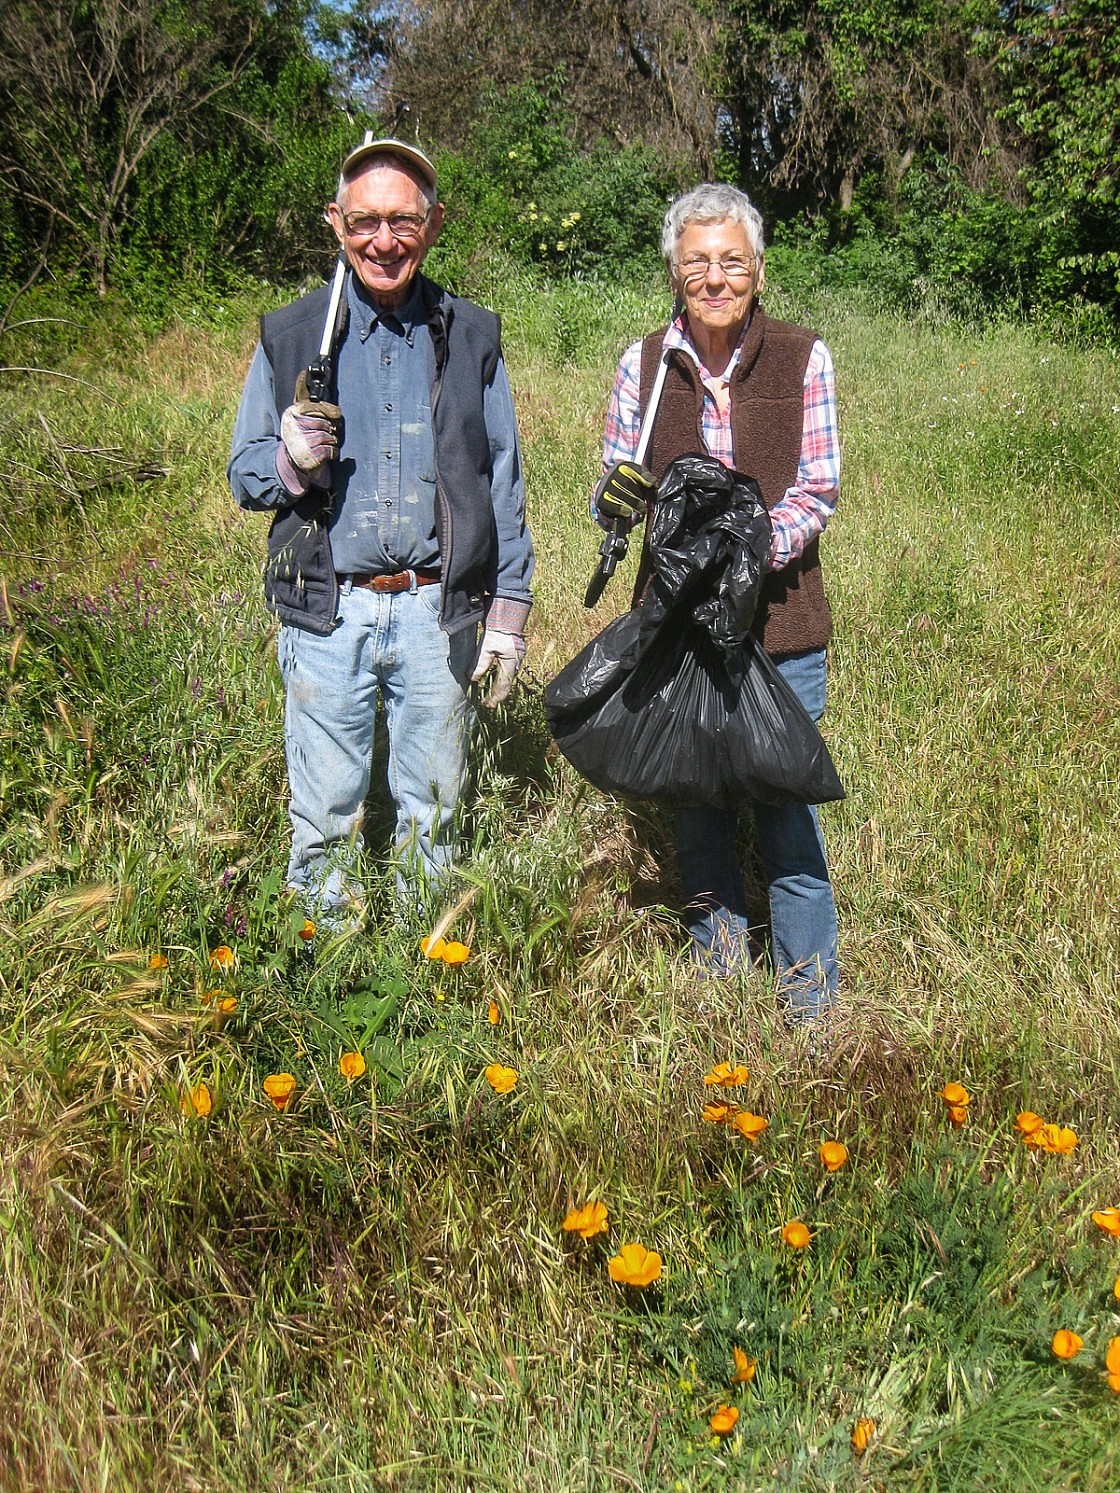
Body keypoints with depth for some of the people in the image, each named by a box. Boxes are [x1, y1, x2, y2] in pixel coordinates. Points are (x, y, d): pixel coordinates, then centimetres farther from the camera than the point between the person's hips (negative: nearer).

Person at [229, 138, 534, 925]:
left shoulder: (471, 337, 7)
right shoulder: (290, 336, 4)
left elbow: (505, 482, 10)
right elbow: (244, 475, 7)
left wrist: (510, 609, 5)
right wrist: (291, 463, -17)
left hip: (438, 612, 1)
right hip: (328, 614, -1)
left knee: (434, 809, 13)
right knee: (326, 815, 4)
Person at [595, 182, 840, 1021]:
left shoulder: (804, 360, -2)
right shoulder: (644, 364, 3)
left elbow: (817, 495, -4)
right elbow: (612, 494, 8)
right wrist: (618, 496, -16)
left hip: (779, 625, -2)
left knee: (787, 816, 2)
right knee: (697, 814, 12)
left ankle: (811, 1014, 18)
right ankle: (719, 989, 30)